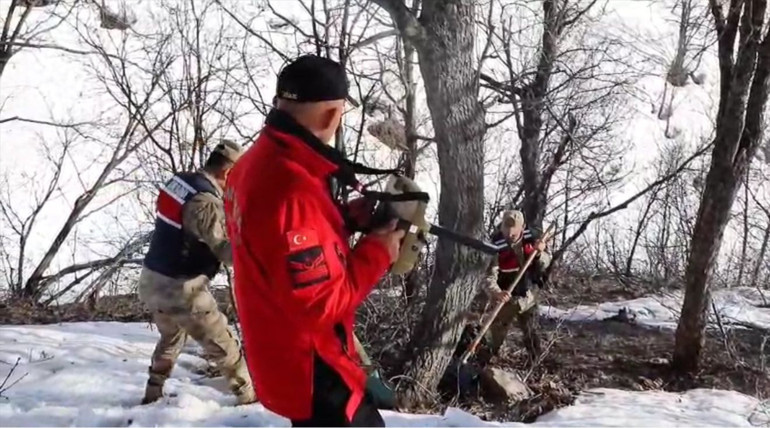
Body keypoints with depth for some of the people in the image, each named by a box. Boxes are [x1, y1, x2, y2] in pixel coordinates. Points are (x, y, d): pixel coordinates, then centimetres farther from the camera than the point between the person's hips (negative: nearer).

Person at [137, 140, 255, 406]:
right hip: (180, 289, -9)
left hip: (151, 279, 9)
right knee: (223, 346, 7)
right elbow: (226, 251, -27)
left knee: (170, 338, 31)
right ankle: (249, 396, 17)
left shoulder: (178, 182, 3)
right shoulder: (206, 201, -23)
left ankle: (152, 393, 39)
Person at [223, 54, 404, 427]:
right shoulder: (291, 190, -31)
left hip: (286, 356, 10)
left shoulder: (257, 163, 1)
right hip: (310, 366, -10)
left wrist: (348, 219, 2)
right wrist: (376, 253, -16)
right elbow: (319, 304, -29)